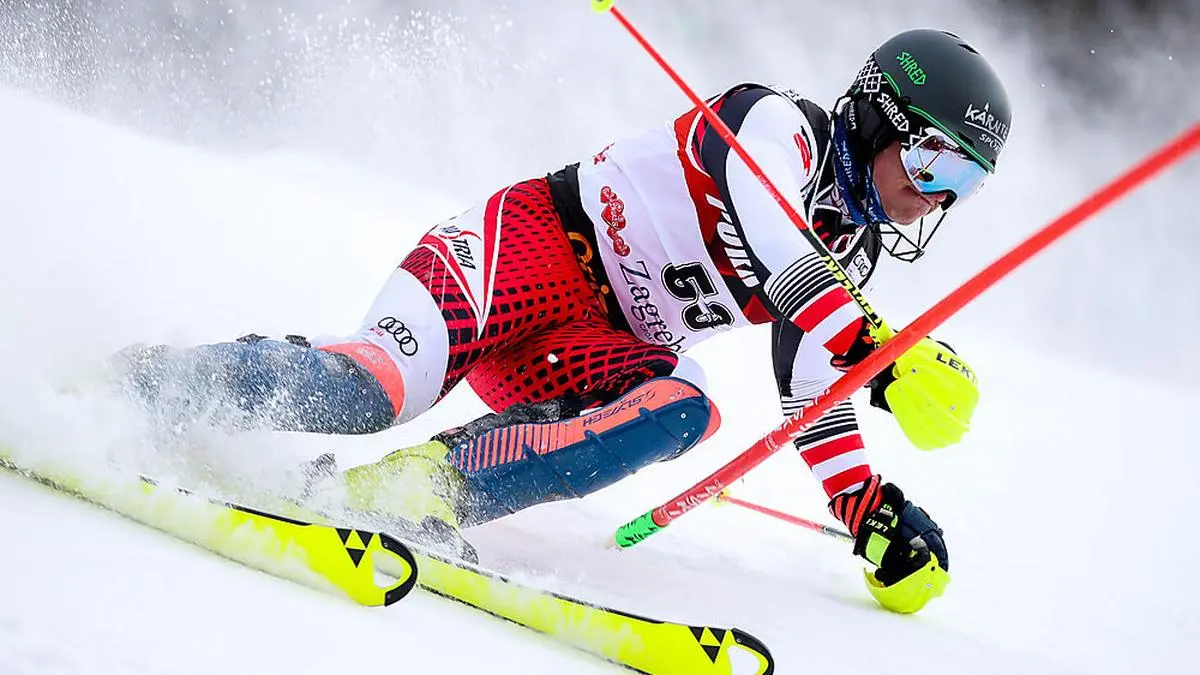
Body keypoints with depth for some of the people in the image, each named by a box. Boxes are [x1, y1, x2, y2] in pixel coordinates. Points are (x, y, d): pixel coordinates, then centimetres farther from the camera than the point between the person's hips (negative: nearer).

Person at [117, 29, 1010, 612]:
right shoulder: (779, 125, -9)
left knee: (685, 410, -25)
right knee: (377, 386, -31)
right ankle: (125, 385, -13)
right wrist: (881, 357, -33)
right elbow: (784, 263, -26)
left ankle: (431, 481, -33)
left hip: (596, 347, 8)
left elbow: (814, 387, 22)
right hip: (534, 243, -7)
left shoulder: (854, 250, 16)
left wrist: (875, 516, 13)